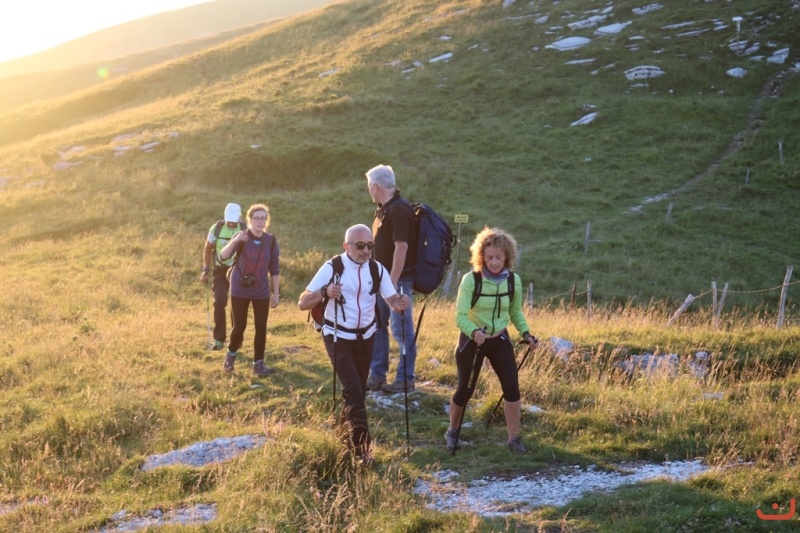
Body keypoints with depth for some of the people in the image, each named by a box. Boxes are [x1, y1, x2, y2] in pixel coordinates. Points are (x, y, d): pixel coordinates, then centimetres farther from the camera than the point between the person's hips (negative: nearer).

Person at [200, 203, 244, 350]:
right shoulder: (216, 228, -7)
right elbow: (208, 248, 6)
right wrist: (206, 269, 0)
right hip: (221, 270, 1)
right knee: (219, 302, -8)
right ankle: (219, 339, 0)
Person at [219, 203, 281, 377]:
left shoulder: (271, 240, -3)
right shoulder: (241, 237, -10)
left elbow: (274, 269, 3)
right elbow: (222, 257, -25)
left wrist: (276, 294, 2)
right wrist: (234, 241, -42)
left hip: (262, 292, 2)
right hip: (240, 291, -2)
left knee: (261, 327, 1)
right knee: (239, 326, 3)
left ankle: (258, 364, 10)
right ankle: (231, 354, 30)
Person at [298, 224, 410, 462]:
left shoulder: (377, 269, -4)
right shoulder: (333, 267, -17)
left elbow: (393, 302, -6)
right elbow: (302, 303, -19)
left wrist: (402, 302, -30)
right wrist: (325, 292, -38)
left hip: (365, 337, 5)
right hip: (338, 337, -5)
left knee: (359, 391, 14)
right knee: (353, 391, -15)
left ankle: (344, 433, 37)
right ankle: (361, 448, -10)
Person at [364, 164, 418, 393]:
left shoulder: (399, 209, -18)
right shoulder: (383, 209, 12)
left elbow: (401, 247, -23)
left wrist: (393, 282, -24)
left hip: (398, 279, -10)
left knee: (401, 330, -2)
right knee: (377, 326, 13)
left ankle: (405, 380, 6)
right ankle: (377, 376, 22)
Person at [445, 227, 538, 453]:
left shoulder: (513, 280, -7)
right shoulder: (471, 279, -20)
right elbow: (460, 316, -22)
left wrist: (525, 332, -6)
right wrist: (473, 332, -41)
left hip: (500, 340, 3)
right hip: (472, 341, -3)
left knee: (512, 387, -7)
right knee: (465, 389, 5)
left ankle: (513, 438, 7)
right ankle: (452, 431, 31)